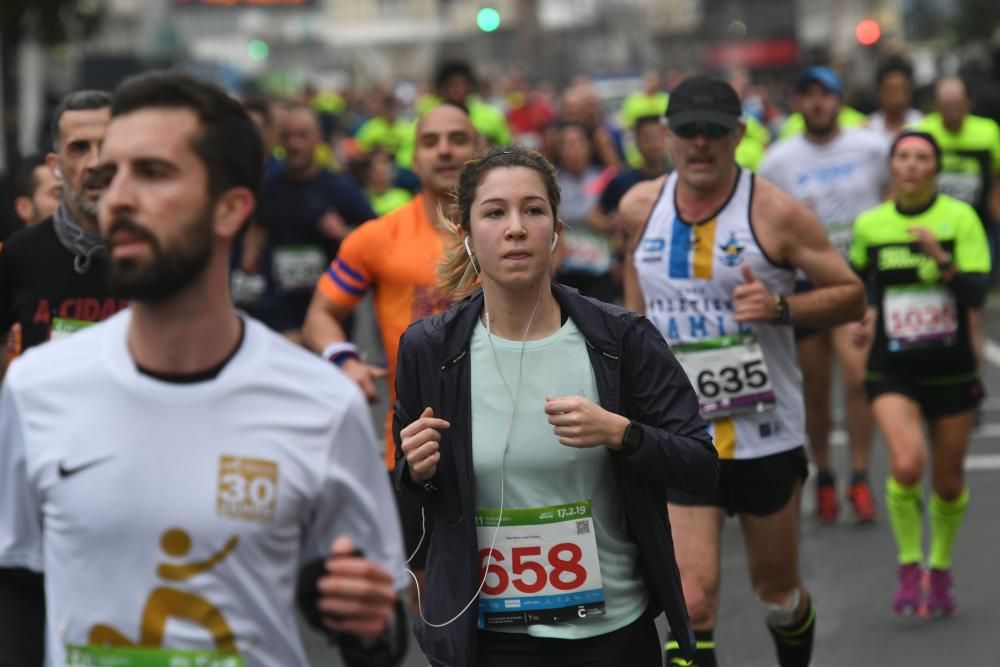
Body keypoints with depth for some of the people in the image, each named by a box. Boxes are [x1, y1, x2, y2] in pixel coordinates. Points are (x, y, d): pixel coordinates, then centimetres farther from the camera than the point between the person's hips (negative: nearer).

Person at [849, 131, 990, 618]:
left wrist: (940, 258, -30)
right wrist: (862, 318, 5)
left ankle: (940, 570, 34)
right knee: (907, 465, -21)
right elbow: (855, 281, 21)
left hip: (952, 371, 0)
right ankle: (909, 568, 0)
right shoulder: (868, 225, 0)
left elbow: (977, 295, -16)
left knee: (948, 483, 9)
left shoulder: (959, 218, -7)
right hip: (892, 373, 0)